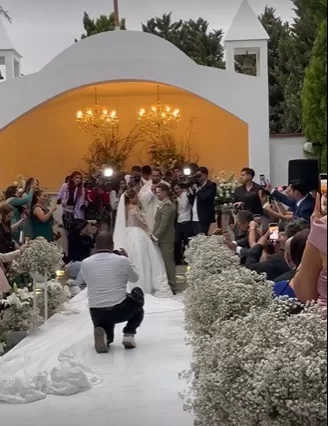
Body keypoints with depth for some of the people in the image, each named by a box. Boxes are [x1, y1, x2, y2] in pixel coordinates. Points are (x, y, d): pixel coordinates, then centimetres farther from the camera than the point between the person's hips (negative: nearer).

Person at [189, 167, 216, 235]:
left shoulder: (211, 185, -5)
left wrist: (197, 190, -9)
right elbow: (192, 201, 14)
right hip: (194, 218, 7)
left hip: (203, 219, -7)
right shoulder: (197, 186, 17)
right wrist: (192, 192, -1)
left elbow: (205, 198, -21)